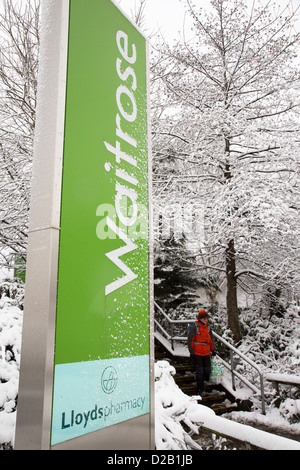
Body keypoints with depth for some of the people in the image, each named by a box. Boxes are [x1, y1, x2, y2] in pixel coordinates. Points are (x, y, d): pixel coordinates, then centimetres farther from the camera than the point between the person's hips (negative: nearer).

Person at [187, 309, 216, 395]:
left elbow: (210, 339, 23)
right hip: (197, 353, -5)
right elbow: (190, 339, -9)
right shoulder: (195, 327, -9)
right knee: (199, 371, 0)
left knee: (207, 370, 6)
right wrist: (191, 352, -12)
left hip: (206, 353, 5)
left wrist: (212, 350, 22)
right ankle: (200, 389, 11)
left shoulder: (207, 327, 11)